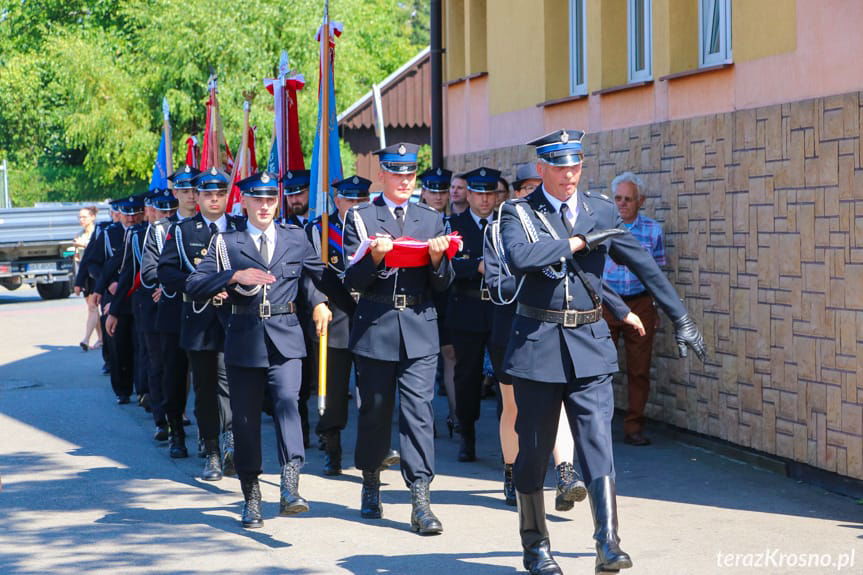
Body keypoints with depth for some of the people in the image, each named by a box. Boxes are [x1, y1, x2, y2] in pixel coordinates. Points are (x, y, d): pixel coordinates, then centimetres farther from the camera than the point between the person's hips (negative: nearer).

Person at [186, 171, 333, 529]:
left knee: (287, 402, -21)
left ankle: (290, 488, -28)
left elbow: (315, 274, 28)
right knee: (245, 417, 4)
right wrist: (233, 277, -17)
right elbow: (194, 286, -4)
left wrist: (318, 302, 8)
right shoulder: (226, 242, 5)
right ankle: (251, 497, 16)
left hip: (285, 339, 0)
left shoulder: (296, 238, 10)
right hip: (244, 338, 0)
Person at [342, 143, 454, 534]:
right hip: (375, 326, -1)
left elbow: (443, 284, 8)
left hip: (420, 329, 1)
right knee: (374, 410, 9)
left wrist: (438, 259, -12)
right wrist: (374, 257, -21)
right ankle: (371, 483, 29)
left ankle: (420, 499, -11)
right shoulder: (360, 218, 5)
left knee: (419, 410, -8)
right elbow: (353, 280, -3)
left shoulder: (431, 220, 11)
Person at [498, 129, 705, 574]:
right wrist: (577, 241, -17)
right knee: (534, 450, 7)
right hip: (537, 343, -1)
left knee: (598, 445, -10)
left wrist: (680, 318, 13)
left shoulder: (601, 211, 7)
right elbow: (518, 259, -23)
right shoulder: (518, 213, -2)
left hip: (589, 344, 1)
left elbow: (644, 265, 13)